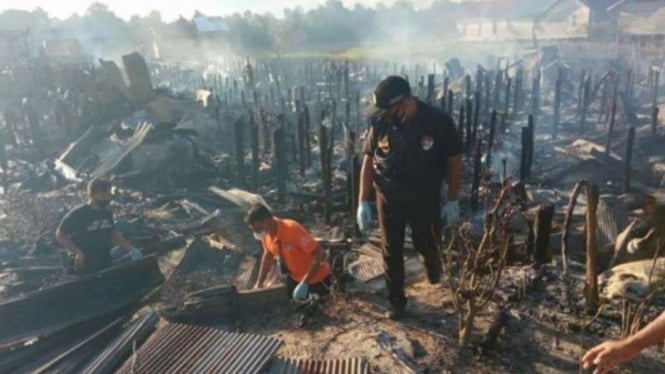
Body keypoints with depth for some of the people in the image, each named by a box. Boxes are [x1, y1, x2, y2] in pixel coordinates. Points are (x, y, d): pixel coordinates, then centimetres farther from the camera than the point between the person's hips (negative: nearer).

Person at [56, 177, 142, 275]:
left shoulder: (107, 214, 3)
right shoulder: (78, 214, -15)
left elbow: (114, 235, 11)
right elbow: (60, 235, -9)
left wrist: (131, 249, -4)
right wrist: (77, 252, -19)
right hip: (85, 268, -6)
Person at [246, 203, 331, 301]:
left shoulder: (292, 229, -33)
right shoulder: (266, 234, -12)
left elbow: (319, 254, -34)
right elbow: (267, 257, 7)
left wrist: (304, 283, -36)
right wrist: (258, 285, 5)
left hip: (317, 278, -6)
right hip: (294, 278, 6)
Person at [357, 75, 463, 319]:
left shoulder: (439, 123, -18)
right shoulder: (381, 123, -13)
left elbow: (454, 162, -8)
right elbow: (369, 162, -3)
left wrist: (453, 201, -6)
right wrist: (363, 202, -5)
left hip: (425, 198, -1)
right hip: (388, 197, 2)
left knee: (426, 244, 14)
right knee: (391, 251, 9)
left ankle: (433, 264, 51)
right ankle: (397, 300, 29)